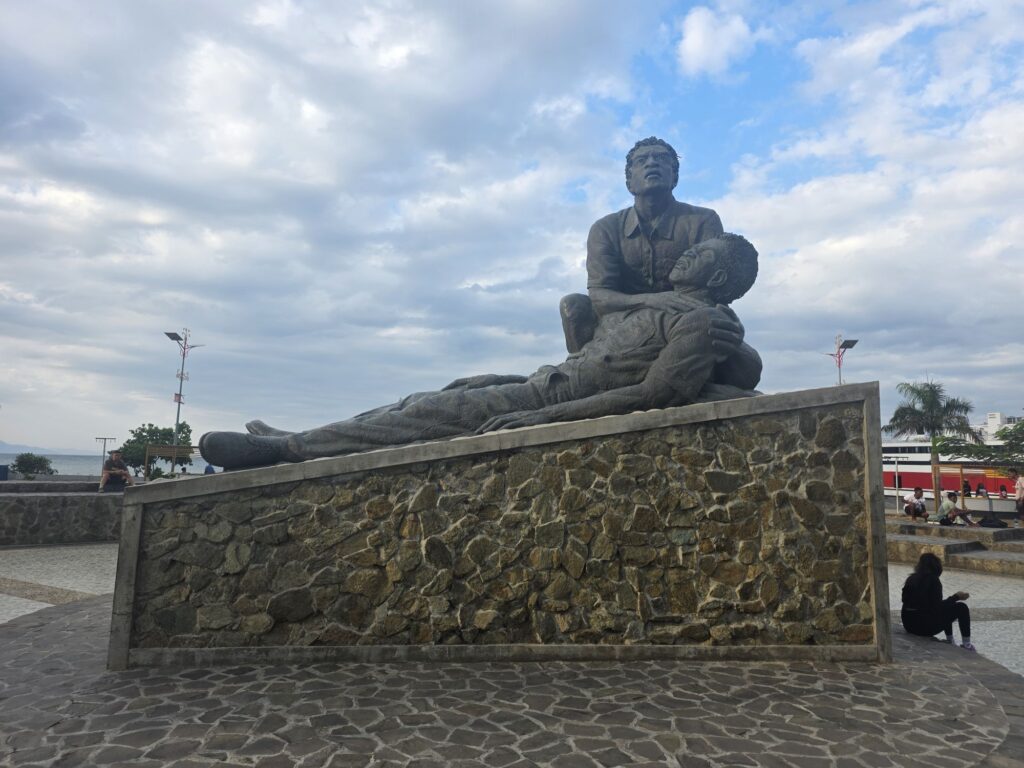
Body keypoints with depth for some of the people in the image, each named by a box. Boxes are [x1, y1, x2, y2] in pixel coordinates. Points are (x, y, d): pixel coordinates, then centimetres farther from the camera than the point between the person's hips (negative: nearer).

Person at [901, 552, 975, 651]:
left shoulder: (911, 579, 7)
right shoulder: (933, 580, -11)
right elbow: (938, 607, -12)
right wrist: (956, 597, -1)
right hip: (925, 627, -7)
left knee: (947, 607, 30)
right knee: (962, 608, 7)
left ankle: (950, 641, 33)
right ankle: (966, 644, 13)